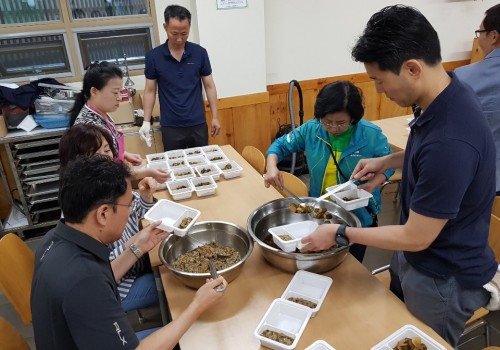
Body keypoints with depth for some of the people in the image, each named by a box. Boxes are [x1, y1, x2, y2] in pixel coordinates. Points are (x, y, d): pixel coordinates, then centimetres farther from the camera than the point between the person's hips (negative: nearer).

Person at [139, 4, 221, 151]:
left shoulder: (199, 53, -3)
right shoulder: (153, 56, -5)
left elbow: (209, 86, 3)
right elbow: (150, 90, 3)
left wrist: (215, 117, 1)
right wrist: (146, 121, -4)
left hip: (198, 124, 1)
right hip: (170, 127, -1)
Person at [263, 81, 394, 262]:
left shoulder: (372, 135, -18)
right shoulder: (311, 130, -12)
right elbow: (280, 145, -2)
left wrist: (372, 184, -24)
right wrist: (271, 166, -22)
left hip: (359, 217, -2)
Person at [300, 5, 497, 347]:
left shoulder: (450, 141, -38)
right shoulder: (444, 96, -8)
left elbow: (415, 238, -27)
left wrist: (340, 234, -17)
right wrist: (388, 160, 3)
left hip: (444, 279, -8)